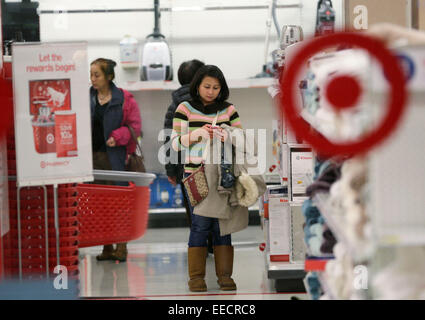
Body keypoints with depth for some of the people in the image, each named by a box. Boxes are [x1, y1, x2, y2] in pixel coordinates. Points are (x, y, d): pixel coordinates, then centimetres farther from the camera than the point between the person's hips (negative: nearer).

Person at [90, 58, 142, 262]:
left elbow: (135, 126, -1)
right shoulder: (86, 98, 9)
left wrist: (118, 137, -14)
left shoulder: (124, 99, -2)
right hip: (92, 156, 4)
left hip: (115, 156, -4)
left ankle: (121, 245, 6)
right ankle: (107, 247, 12)